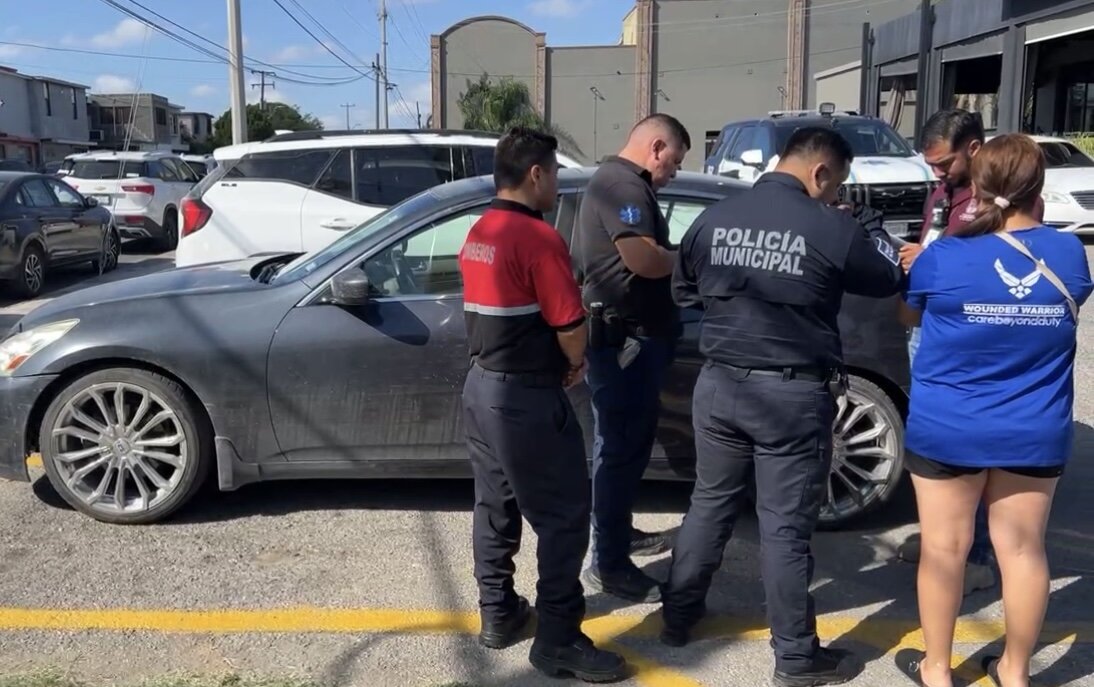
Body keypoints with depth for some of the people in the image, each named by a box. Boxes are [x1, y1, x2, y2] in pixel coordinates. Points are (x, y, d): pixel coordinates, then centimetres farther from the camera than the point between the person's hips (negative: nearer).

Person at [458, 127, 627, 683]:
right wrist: (574, 364, 3)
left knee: (495, 504, 18)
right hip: (527, 397, -9)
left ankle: (496, 612, 29)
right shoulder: (538, 237, -18)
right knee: (563, 516, -1)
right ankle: (559, 639, 5)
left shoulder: (477, 235, 10)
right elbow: (570, 326, -19)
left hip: (481, 385, 9)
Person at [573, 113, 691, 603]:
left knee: (627, 442, 20)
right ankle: (609, 565, 2)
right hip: (623, 336, -11)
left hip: (629, 332, 11)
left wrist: (675, 257, 4)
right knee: (621, 447, -6)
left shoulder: (622, 182, 19)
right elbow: (643, 259, -28)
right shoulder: (622, 184, -16)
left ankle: (620, 531, 34)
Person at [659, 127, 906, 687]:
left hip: (720, 383, 5)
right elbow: (889, 280, 6)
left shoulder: (715, 219, 3)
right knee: (786, 525, 4)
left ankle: (678, 616, 32)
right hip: (793, 394, -4)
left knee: (709, 503, 19)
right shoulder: (831, 228, -11)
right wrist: (872, 226, 21)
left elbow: (684, 291, 16)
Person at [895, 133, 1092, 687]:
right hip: (1036, 434, 3)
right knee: (1022, 549, 14)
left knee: (944, 548, 10)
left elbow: (909, 316, 4)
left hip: (947, 430, -2)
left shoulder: (943, 257, -14)